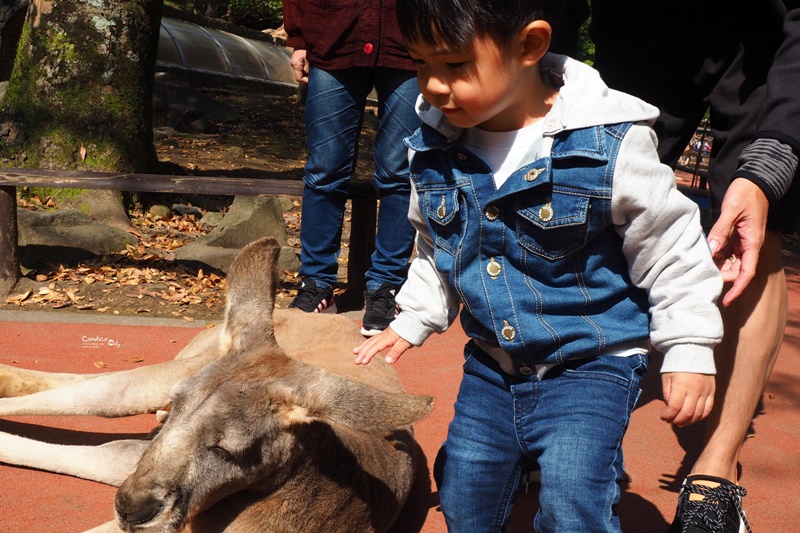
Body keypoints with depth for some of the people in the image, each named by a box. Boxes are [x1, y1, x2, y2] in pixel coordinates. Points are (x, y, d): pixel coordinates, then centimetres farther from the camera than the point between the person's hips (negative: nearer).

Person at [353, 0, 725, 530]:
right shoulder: (433, 146, -6)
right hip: (490, 365, 5)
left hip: (591, 363, -5)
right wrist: (412, 322, 13)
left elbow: (671, 249, -10)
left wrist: (690, 351, -8)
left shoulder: (609, 146, -21)